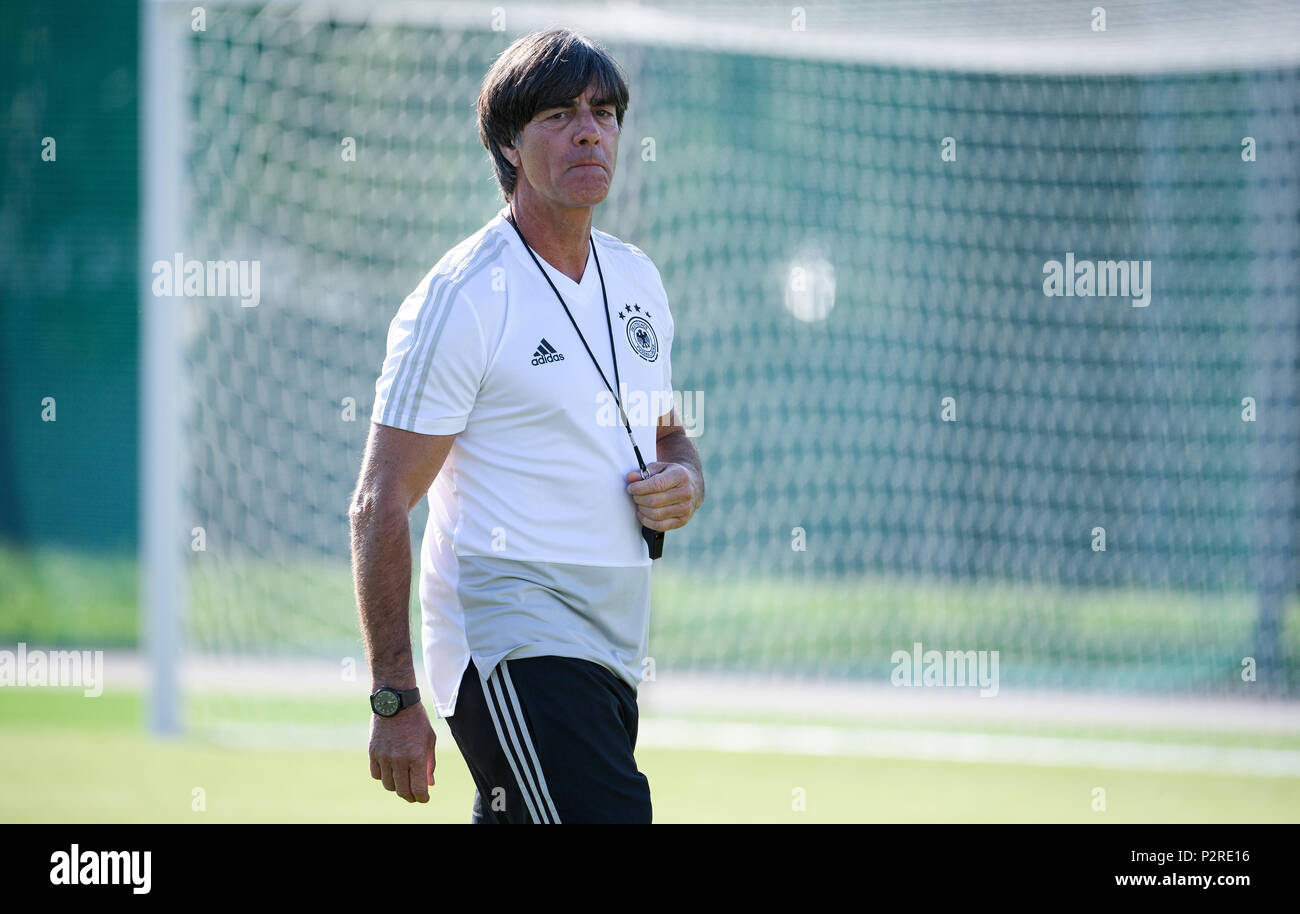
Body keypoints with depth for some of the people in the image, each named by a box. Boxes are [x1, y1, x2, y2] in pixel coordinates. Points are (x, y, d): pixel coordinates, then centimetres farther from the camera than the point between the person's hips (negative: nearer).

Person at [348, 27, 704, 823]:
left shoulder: (639, 279, 13)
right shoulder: (462, 299, -10)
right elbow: (380, 507, -11)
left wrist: (685, 483, 2)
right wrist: (396, 700, -16)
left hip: (613, 658, 8)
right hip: (511, 652, -8)